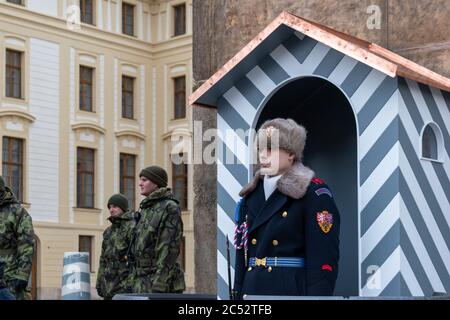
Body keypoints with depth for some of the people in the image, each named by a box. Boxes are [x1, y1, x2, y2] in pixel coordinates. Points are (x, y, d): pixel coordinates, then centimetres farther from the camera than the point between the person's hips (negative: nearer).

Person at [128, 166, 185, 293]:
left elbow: (170, 248, -17)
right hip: (143, 283, 9)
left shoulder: (170, 207, -9)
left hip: (161, 282, -9)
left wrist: (159, 285, -22)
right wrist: (135, 281, 17)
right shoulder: (147, 209, 17)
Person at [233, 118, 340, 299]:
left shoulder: (314, 193, -5)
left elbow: (324, 257, -11)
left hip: (294, 292, -6)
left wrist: (317, 296, -18)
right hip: (253, 290, 6)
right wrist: (238, 293, 11)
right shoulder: (252, 194, 15)